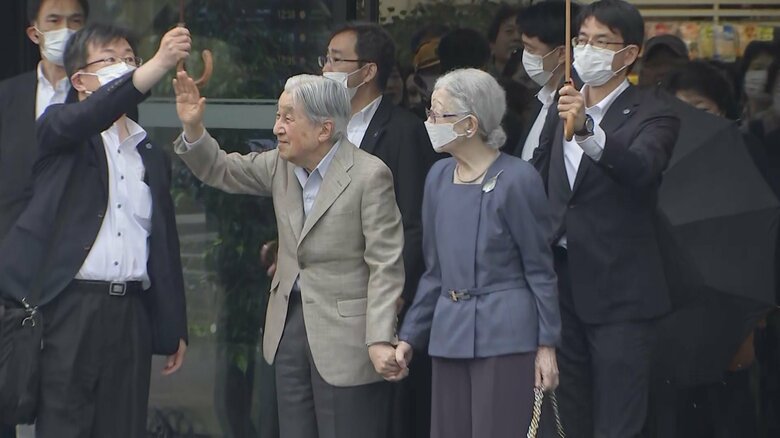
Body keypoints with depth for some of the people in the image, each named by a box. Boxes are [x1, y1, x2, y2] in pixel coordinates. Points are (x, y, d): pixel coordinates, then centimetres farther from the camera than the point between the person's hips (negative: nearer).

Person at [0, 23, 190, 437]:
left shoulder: (152, 156, 20)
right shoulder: (60, 128, 5)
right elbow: (89, 117, -20)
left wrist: (174, 329, 16)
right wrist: (158, 64, -33)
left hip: (131, 310, 5)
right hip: (70, 305, -5)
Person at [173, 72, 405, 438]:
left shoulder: (369, 176, -14)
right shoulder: (281, 165, 6)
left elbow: (385, 266, -16)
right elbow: (221, 171, 18)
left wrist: (380, 341, -21)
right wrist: (193, 129, -1)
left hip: (345, 336, -7)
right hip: (291, 324, 7)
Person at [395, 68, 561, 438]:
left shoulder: (516, 180, -8)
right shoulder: (439, 177, 10)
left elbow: (539, 269, -4)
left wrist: (547, 344, -7)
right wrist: (409, 336, 14)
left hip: (504, 336, -6)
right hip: (449, 334, 6)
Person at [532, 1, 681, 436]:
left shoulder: (652, 113, -6)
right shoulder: (563, 107, 14)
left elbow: (640, 168, -26)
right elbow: (538, 179, 18)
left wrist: (588, 131, -41)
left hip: (618, 289, -6)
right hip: (563, 281, 6)